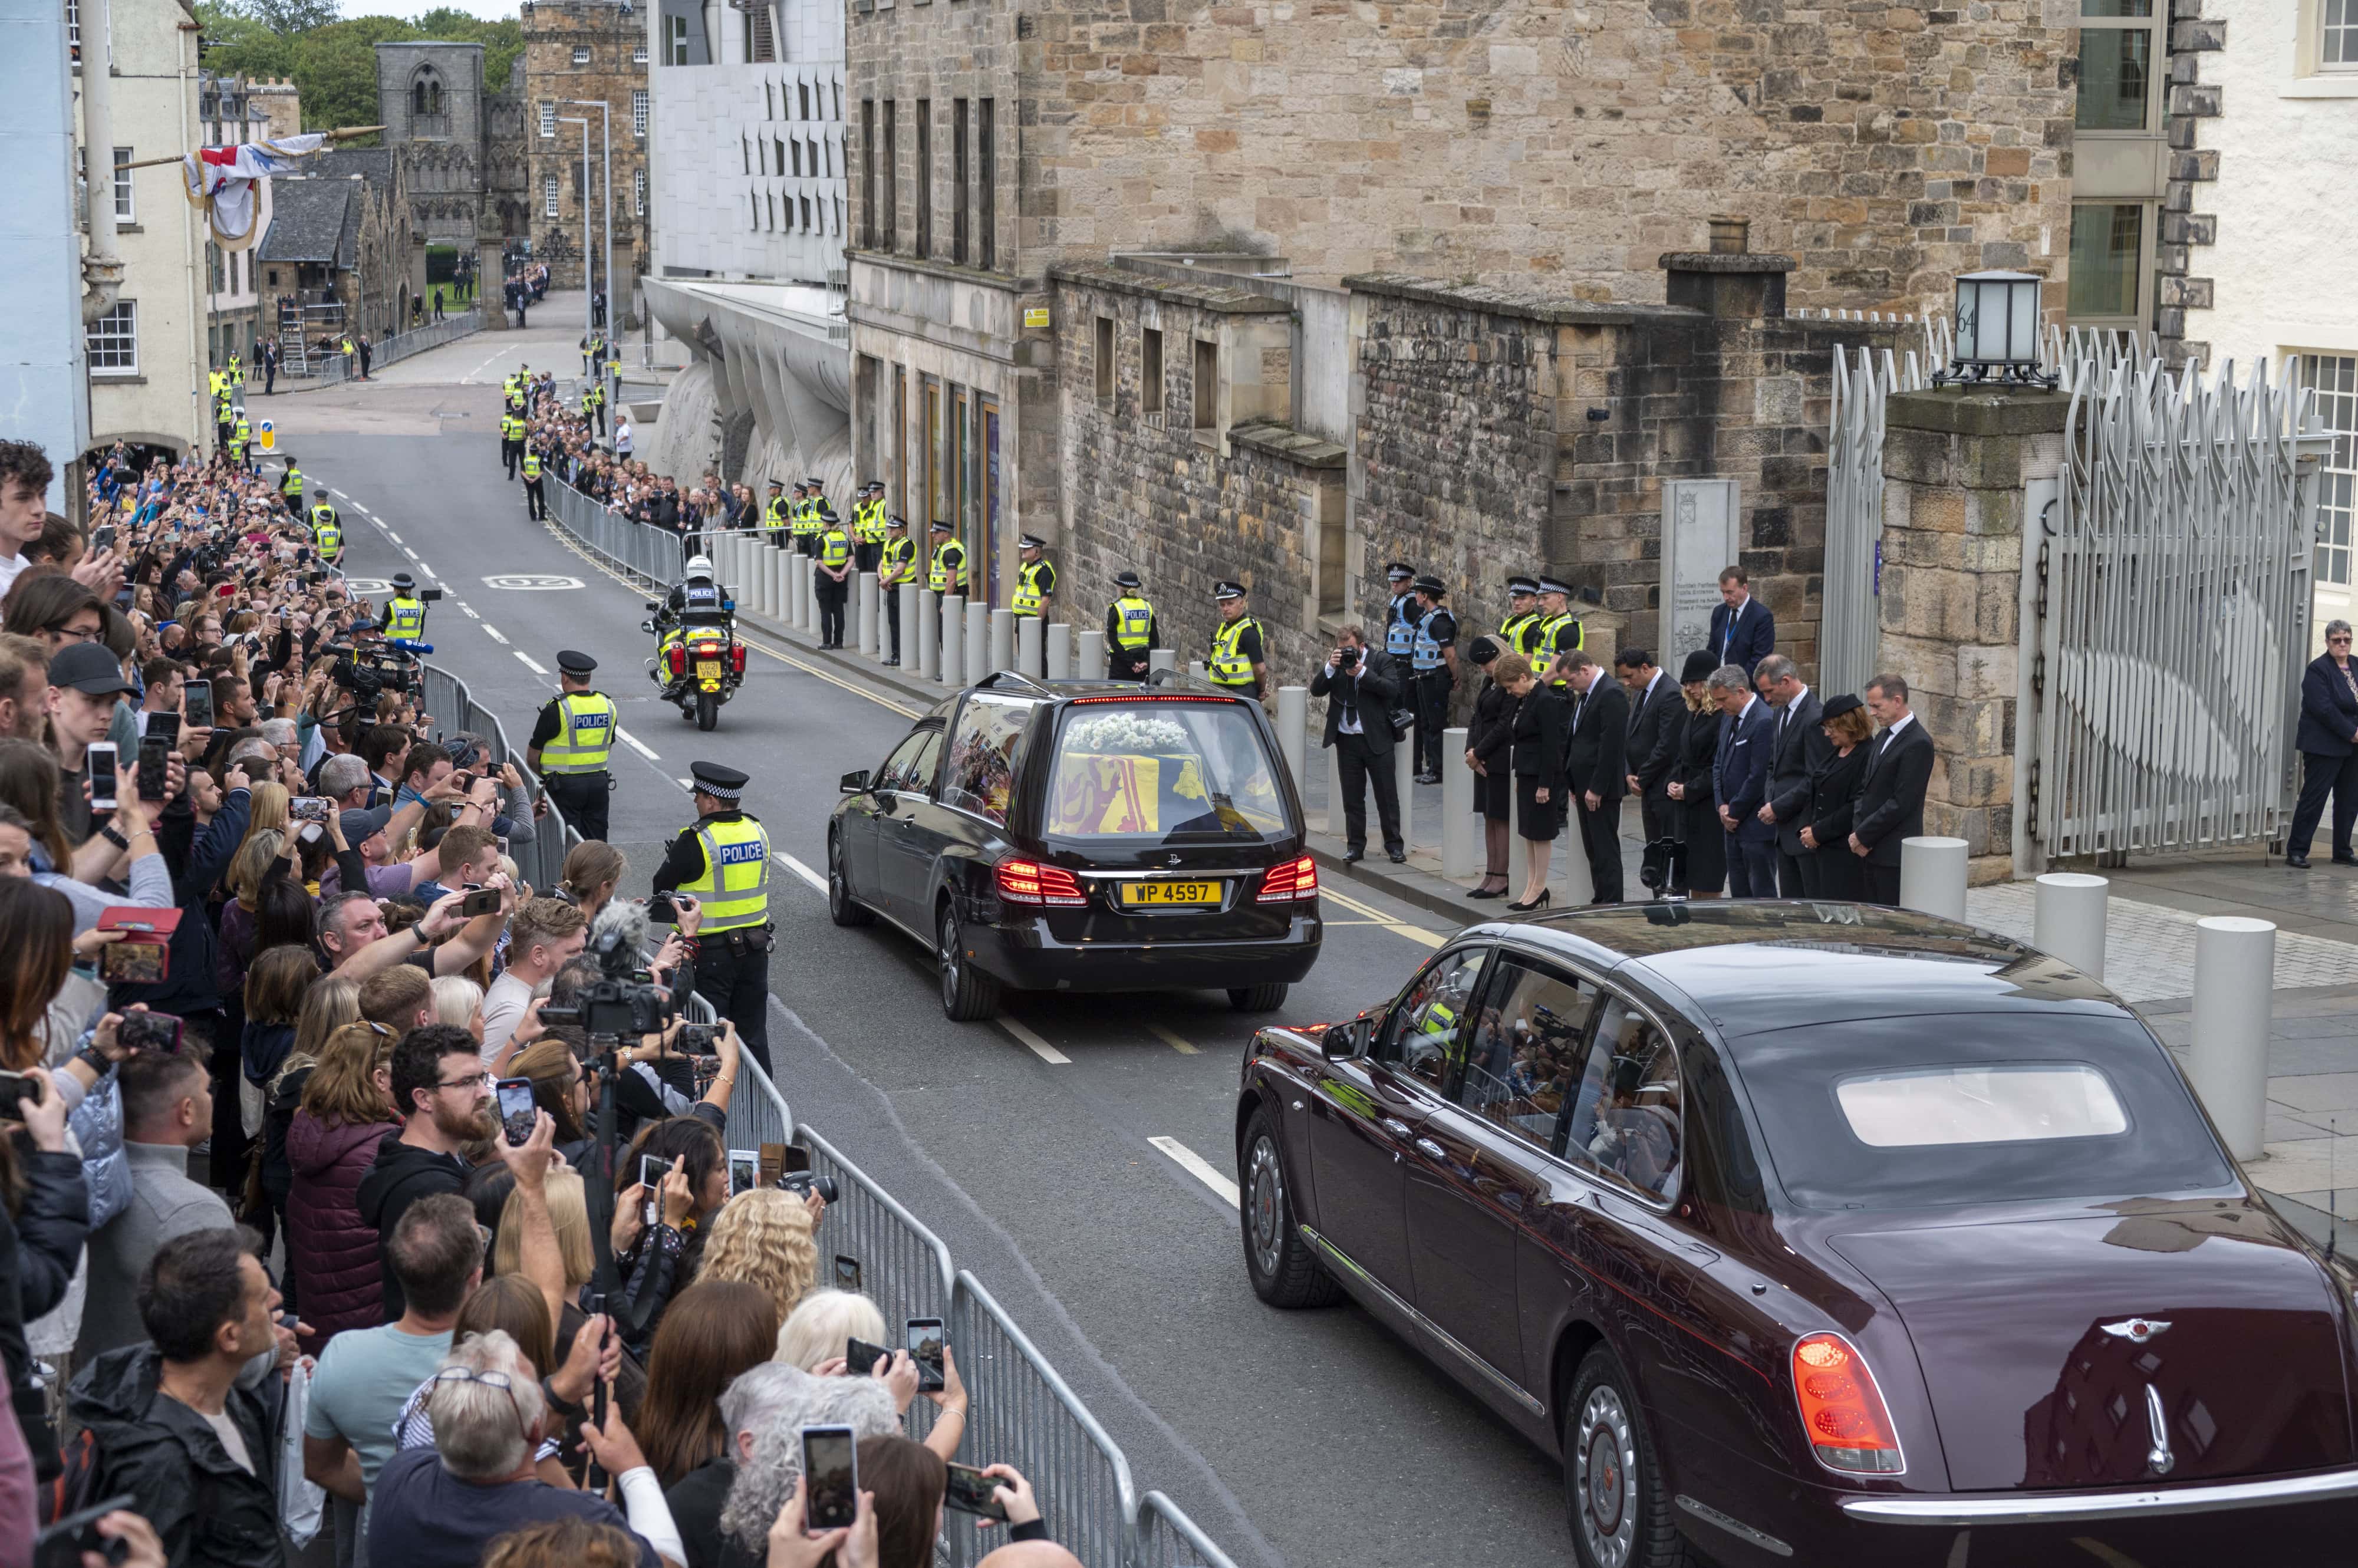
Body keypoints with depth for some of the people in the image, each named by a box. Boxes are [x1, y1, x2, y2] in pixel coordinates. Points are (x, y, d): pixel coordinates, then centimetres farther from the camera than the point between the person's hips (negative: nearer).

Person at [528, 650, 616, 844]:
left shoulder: (556, 708, -14)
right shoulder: (608, 705, 3)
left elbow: (532, 758, -6)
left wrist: (546, 774, 12)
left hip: (565, 785, -5)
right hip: (599, 783, 5)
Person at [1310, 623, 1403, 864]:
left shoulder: (1381, 660, -4)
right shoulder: (1336, 662, 5)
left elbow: (1393, 689, -17)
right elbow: (1316, 690, -1)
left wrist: (1363, 673, -21)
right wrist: (1330, 668, -16)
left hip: (1376, 740, -3)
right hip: (1347, 741, 3)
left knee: (1387, 795, 3)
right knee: (1352, 797, 8)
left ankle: (1395, 845, 12)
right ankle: (1355, 846, 16)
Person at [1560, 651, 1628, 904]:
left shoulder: (1612, 694, -15)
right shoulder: (1584, 695, 15)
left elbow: (1612, 745, -20)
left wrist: (1596, 788, -20)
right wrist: (1572, 784, 15)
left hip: (1601, 790, -10)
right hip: (1584, 786, 10)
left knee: (1606, 850, -6)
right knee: (1592, 850, 12)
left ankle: (1611, 905, -3)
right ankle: (1599, 902, 17)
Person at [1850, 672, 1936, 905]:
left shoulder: (1918, 743, -13)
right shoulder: (1884, 737, 16)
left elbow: (1902, 802, -17)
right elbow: (1864, 788, 17)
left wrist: (1863, 835, -12)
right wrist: (1857, 832, 1)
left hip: (1894, 853, -8)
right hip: (1872, 851, 8)